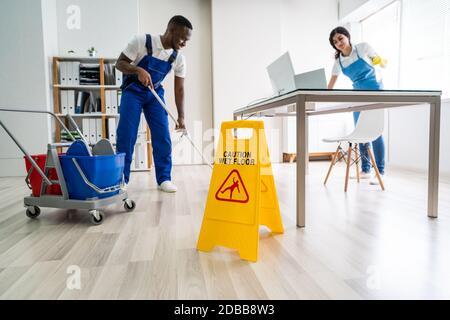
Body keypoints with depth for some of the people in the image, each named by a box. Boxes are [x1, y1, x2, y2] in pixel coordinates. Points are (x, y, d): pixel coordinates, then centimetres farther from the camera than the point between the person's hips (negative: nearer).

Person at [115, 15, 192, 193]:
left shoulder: (179, 58, -9)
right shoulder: (141, 41, -20)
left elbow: (179, 89, -5)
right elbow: (120, 63, -15)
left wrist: (181, 117, -11)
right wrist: (138, 70, -35)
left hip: (155, 93, 3)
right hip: (133, 90, -3)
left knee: (163, 135, -6)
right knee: (126, 134, -9)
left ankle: (164, 179, 4)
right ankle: (121, 178, 3)